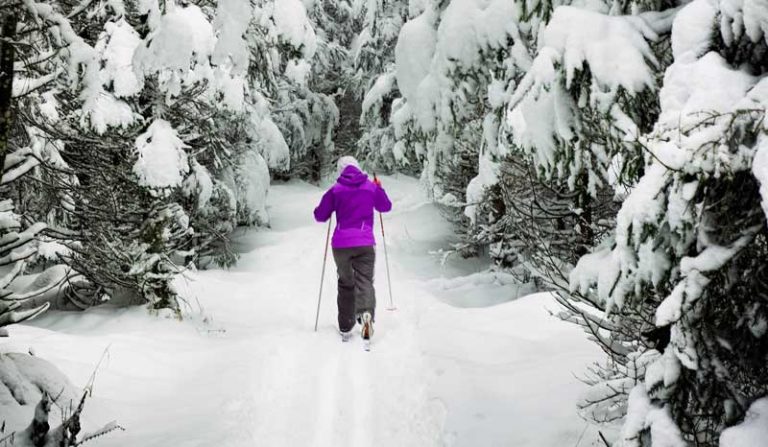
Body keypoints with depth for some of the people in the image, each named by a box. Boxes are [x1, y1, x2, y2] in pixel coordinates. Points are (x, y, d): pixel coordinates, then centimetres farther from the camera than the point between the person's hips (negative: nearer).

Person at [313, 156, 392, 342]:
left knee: (345, 284, 15)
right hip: (365, 244, 0)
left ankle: (345, 328, 17)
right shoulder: (371, 187, 4)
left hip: (341, 244, 1)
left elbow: (320, 216, 5)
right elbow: (386, 207, 20)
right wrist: (379, 188, 34)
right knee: (365, 281, -4)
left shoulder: (335, 190, 0)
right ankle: (366, 313, -34)